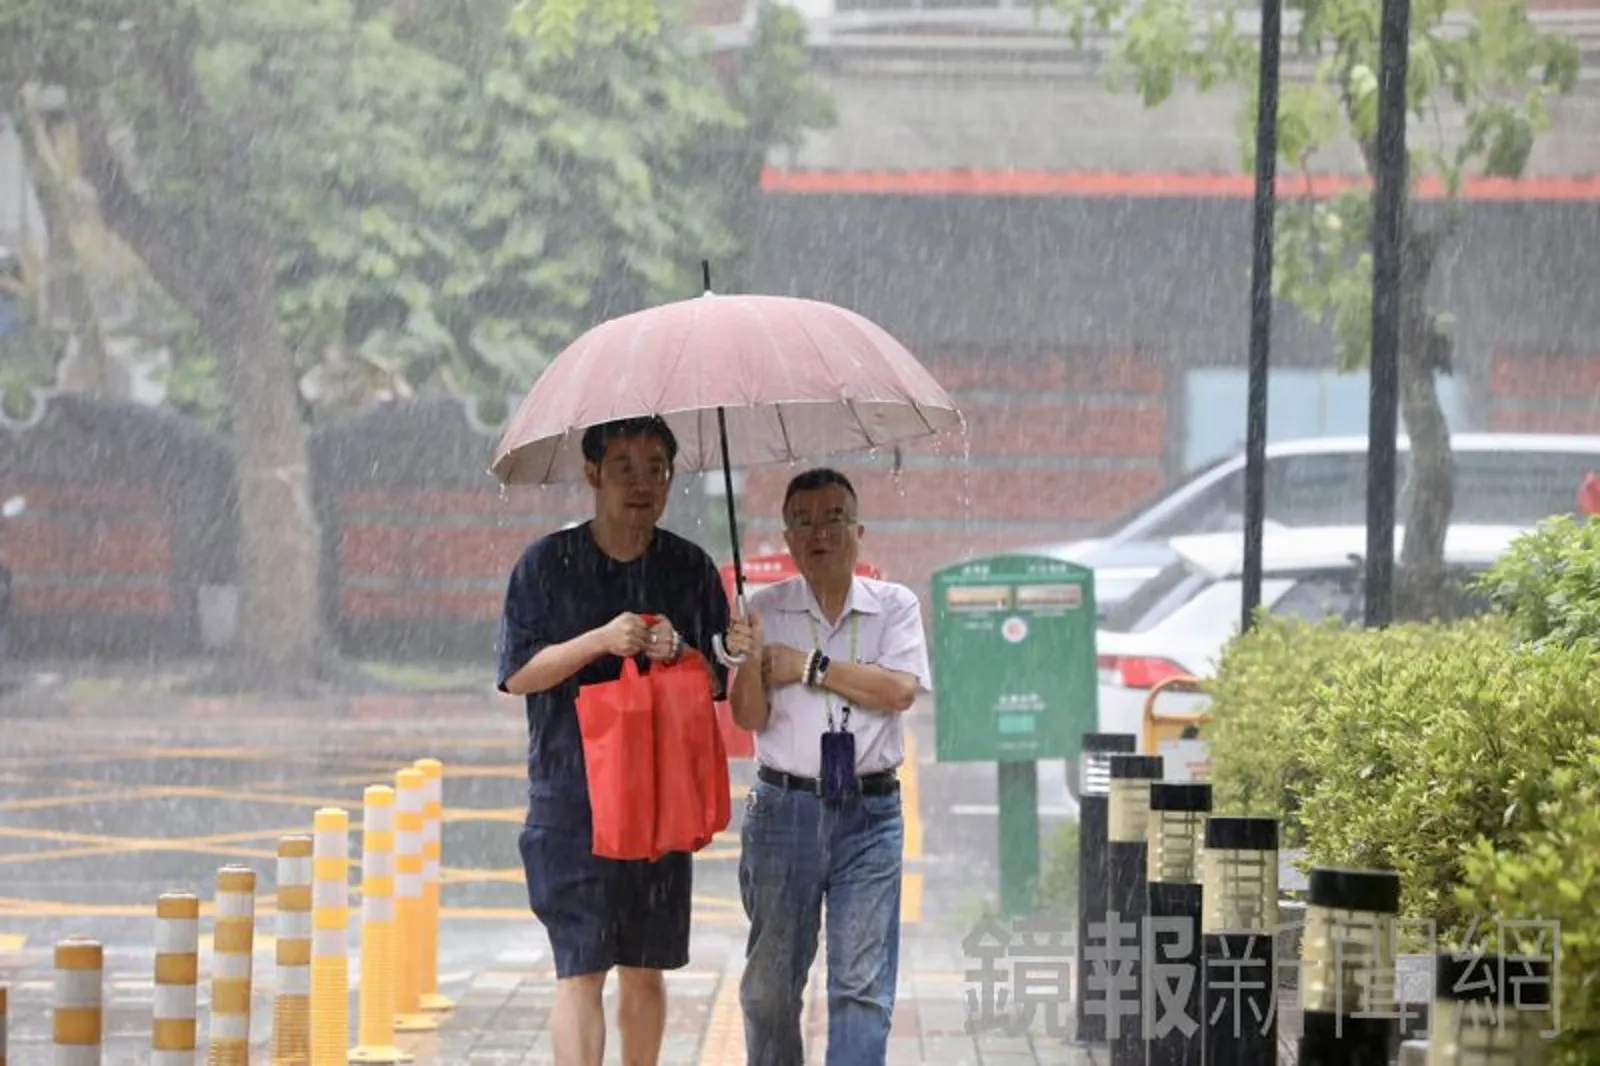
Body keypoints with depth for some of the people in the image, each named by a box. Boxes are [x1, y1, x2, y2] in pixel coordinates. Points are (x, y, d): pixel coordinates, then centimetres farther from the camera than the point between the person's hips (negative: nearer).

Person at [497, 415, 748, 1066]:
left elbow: (717, 684, 11)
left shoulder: (691, 569, 8)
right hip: (569, 795, -3)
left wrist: (678, 654, -11)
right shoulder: (547, 564, 0)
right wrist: (601, 640, -16)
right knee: (581, 968, -10)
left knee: (645, 969, 9)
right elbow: (517, 675, -4)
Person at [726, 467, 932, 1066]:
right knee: (770, 980, 7)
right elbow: (748, 716, -1)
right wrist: (751, 661, -20)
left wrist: (809, 667, -9)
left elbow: (900, 691, -10)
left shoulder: (894, 606, 5)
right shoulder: (766, 610, 5)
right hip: (784, 808, 1)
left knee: (863, 982, -7)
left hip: (869, 813, -1)